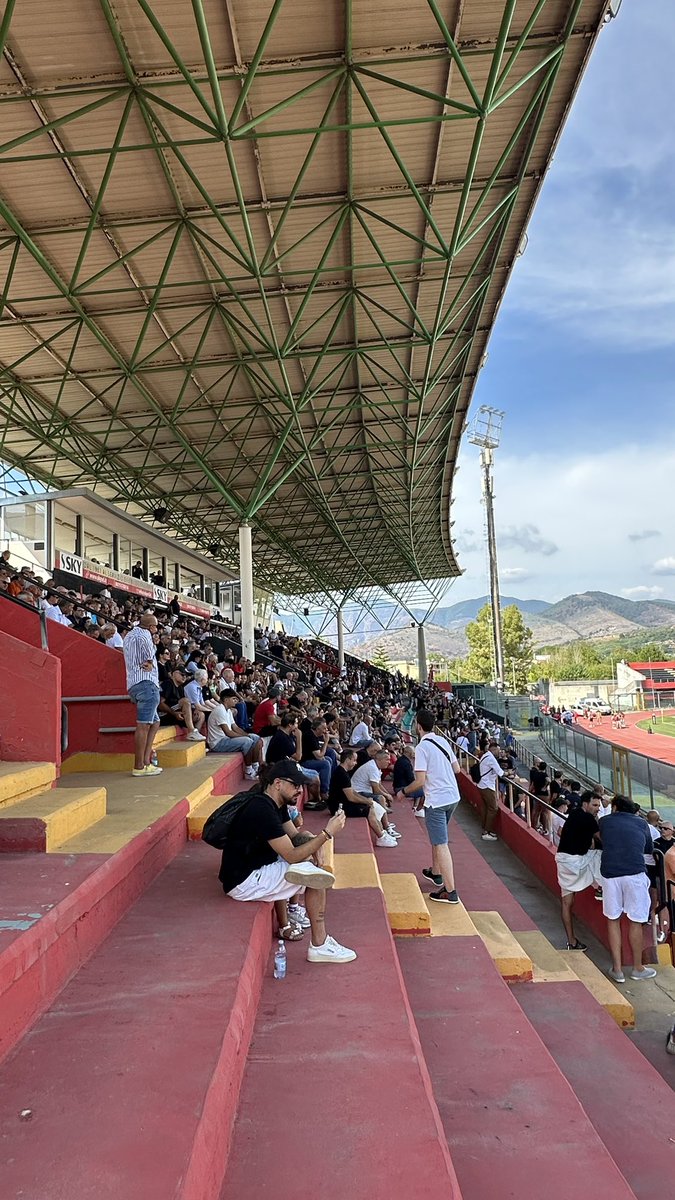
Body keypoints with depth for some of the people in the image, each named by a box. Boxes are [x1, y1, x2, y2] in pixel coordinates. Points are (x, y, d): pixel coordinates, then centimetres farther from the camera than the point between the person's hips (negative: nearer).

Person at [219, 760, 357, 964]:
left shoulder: (276, 804, 6)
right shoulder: (263, 810, -25)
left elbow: (296, 836, 9)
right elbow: (292, 856, -25)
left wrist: (323, 834, -10)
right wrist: (327, 833, -25)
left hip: (257, 867, 10)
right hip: (243, 882, -10)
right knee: (316, 878, -15)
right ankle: (319, 946, -6)